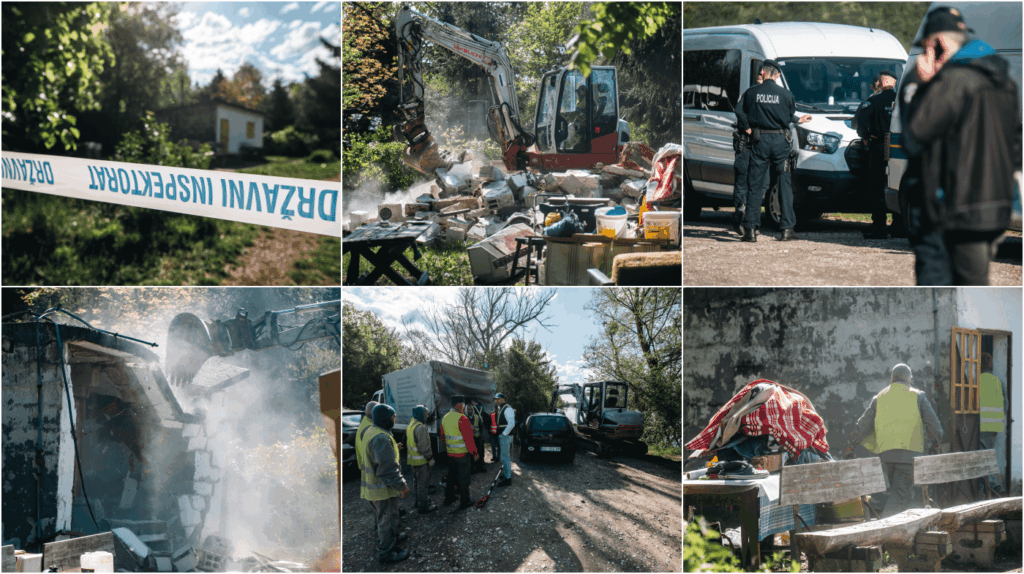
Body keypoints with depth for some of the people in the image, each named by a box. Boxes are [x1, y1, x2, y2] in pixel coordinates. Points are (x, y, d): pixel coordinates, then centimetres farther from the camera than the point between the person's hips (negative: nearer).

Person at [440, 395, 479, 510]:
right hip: (462, 453, -7)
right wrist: (474, 452, -12)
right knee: (464, 477, 3)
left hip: (450, 453, 7)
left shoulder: (445, 418, 4)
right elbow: (468, 438, -20)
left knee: (451, 475, 20)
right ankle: (465, 501, 10)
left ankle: (449, 498, 30)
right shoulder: (461, 419, -21)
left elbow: (443, 436, 14)